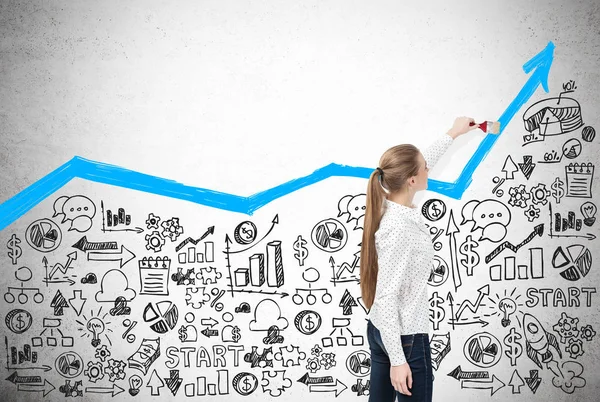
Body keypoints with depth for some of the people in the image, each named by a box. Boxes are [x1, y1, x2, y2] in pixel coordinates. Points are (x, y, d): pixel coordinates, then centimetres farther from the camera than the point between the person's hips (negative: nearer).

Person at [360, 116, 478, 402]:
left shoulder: (390, 206, 0)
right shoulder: (399, 231, -26)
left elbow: (421, 164, 20)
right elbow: (385, 298, -26)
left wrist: (452, 134, 33)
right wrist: (398, 360, -24)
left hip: (380, 331, 9)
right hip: (405, 338, -9)